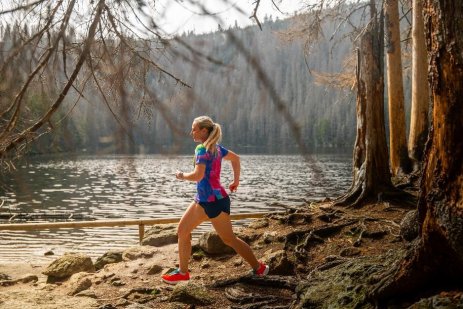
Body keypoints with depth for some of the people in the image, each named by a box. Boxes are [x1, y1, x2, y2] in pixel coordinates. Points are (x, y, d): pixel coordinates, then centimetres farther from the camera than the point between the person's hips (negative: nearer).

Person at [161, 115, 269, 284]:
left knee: (229, 239, 2)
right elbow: (235, 158, 22)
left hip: (215, 201, -10)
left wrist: (182, 175, -9)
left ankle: (259, 268, 16)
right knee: (182, 230, 9)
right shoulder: (216, 147, 10)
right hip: (203, 200, 10)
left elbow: (198, 175, -28)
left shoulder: (202, 149, -17)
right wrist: (236, 181, 24)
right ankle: (182, 272, 15)